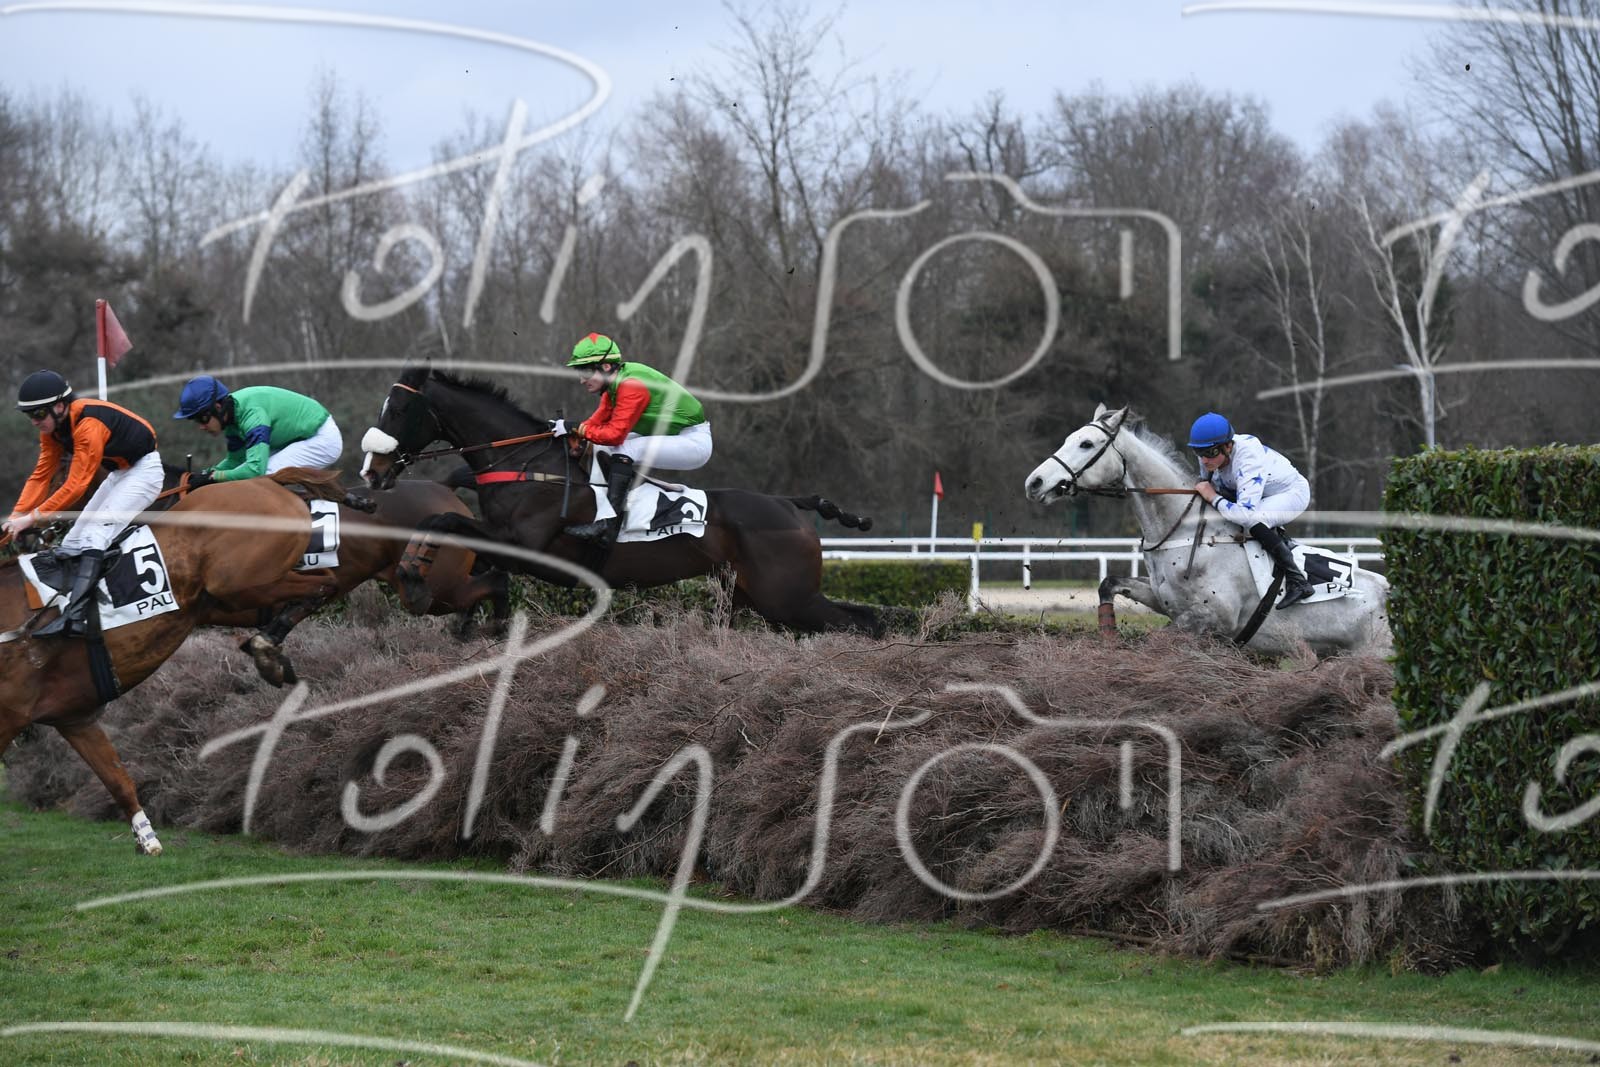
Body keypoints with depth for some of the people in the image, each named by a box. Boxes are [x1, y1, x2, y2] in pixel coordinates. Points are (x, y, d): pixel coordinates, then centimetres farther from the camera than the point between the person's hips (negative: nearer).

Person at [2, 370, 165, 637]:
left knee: (95, 533, -25)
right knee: (71, 543, 3)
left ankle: (75, 615, -37)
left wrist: (33, 517, -32)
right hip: (119, 473, 10)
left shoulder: (88, 425, -30)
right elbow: (41, 476, -2)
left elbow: (76, 485, -32)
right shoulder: (52, 428, -2)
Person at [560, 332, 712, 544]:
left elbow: (616, 434, -29)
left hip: (695, 442, -10)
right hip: (669, 438, 10)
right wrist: (575, 433, -11)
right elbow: (600, 419, 5)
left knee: (624, 449, -26)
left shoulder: (631, 386, -26)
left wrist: (580, 429, -20)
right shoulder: (615, 383, 2)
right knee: (602, 447, 9)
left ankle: (608, 525, -33)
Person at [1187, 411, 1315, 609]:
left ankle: (1297, 582, -30)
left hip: (1293, 491, -9)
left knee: (1252, 520, -34)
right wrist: (1204, 489, -14)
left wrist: (1214, 498, -34)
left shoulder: (1247, 460, -39)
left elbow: (1246, 513, -46)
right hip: (1265, 496, 9)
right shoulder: (1211, 456, -15)